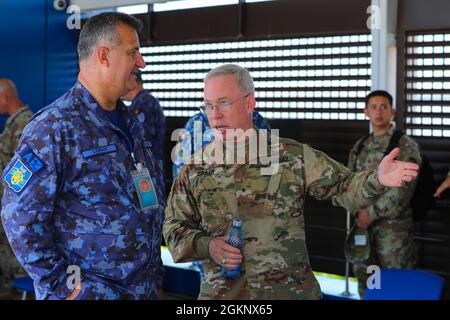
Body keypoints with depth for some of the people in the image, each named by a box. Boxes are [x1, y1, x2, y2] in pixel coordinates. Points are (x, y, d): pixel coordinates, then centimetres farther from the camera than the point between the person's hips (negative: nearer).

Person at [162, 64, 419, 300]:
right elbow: (175, 226, 8)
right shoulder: (196, 167, 2)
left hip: (291, 291, -1)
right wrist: (205, 246, -11)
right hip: (221, 292, 1)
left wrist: (377, 179, -24)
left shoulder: (293, 156, -3)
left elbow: (343, 186, -4)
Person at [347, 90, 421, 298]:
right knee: (364, 278, 14)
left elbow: (403, 190, -16)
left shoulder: (405, 146, -7)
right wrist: (359, 209, -3)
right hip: (364, 225, 6)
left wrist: (373, 212, -16)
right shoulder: (360, 146, 11)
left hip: (394, 226, -6)